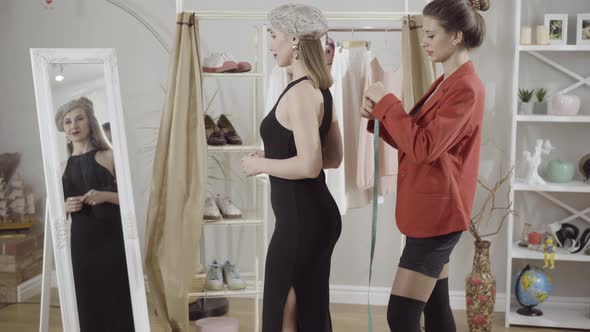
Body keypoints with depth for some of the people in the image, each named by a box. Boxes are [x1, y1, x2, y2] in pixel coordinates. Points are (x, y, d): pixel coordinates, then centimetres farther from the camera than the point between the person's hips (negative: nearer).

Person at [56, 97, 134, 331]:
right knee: (89, 308, 4)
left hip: (112, 241, -3)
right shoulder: (62, 166, 12)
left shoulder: (109, 157, 2)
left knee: (119, 302, -2)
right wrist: (66, 207, -5)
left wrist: (105, 196, -16)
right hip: (81, 244, 3)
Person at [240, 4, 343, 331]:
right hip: (317, 214, 10)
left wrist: (261, 164, -10)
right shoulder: (319, 90, 11)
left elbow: (309, 166, -25)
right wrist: (275, 155, 14)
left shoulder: (299, 92, -17)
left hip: (300, 218, -10)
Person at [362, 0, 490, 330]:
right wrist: (379, 117, 0)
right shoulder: (446, 82, 14)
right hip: (432, 209, 10)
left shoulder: (466, 87, -17)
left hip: (437, 211, -10)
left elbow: (424, 147, -24)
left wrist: (387, 102, -16)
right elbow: (414, 141, 17)